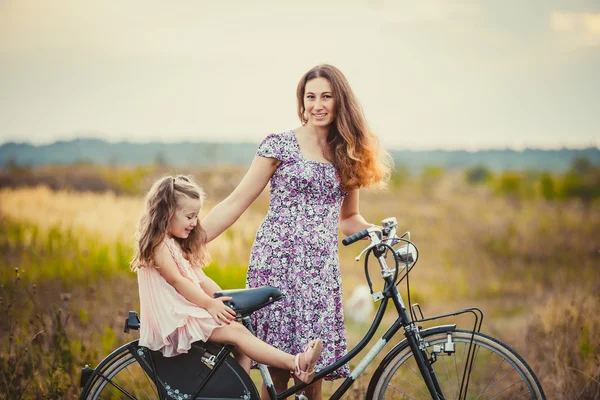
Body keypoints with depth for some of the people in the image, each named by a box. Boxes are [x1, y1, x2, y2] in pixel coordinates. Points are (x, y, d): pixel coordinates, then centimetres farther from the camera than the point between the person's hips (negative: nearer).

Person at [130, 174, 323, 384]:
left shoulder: (178, 245, 21)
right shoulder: (159, 244, -10)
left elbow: (200, 278, 14)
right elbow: (176, 280, -17)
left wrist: (224, 298, 1)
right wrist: (209, 303, -19)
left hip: (189, 312, 10)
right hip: (175, 320, -10)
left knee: (241, 343, -5)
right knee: (237, 332, -22)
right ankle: (296, 364, -31)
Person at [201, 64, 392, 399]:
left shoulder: (347, 155, 13)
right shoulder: (280, 145, 1)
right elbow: (236, 204, 1)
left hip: (321, 271, 4)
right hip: (278, 261, -3)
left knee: (314, 365, 1)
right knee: (277, 366, -4)